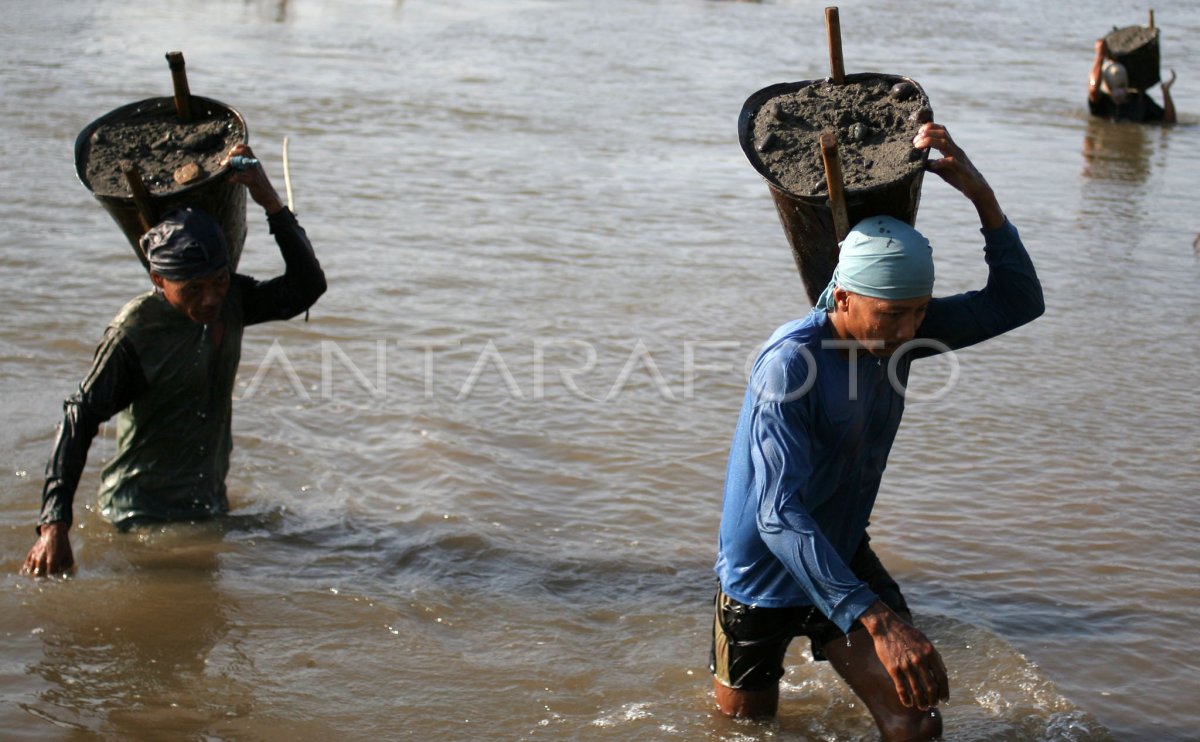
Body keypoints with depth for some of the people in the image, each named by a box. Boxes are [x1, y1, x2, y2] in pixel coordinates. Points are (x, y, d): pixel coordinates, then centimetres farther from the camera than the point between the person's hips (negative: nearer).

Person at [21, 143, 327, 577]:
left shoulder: (230, 300, -2)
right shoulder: (135, 334, -21)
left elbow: (306, 287, 0)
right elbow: (79, 421, -23)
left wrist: (271, 203, -12)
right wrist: (54, 525, -32)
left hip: (209, 507, 6)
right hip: (146, 519, -6)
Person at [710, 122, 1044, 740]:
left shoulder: (896, 329, -9)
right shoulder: (789, 364, -31)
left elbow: (1017, 303, -3)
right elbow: (780, 517, -39)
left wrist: (981, 195, -19)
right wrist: (879, 622, -48)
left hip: (843, 558, 5)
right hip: (763, 574, -5)